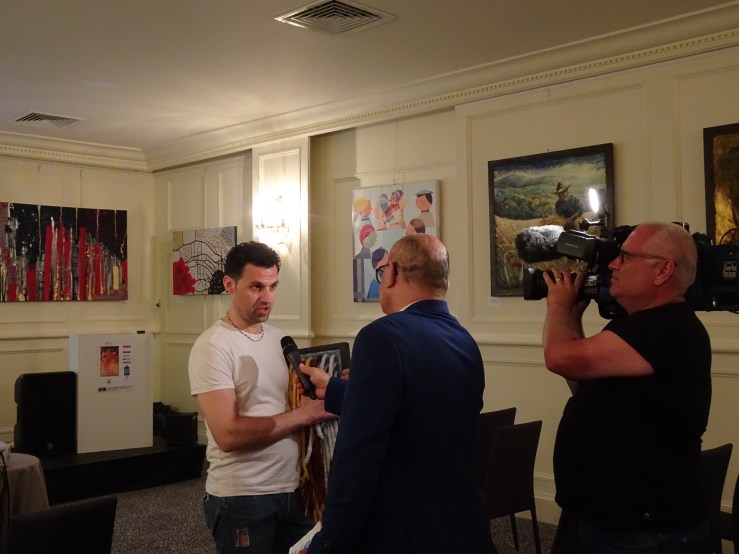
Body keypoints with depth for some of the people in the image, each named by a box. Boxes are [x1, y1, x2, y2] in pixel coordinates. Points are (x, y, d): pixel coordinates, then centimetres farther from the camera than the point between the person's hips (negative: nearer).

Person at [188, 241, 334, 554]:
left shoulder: (281, 339, 8)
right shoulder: (212, 346, -13)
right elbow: (228, 434, -21)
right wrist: (302, 415, -18)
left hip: (293, 489, 6)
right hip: (241, 497, -6)